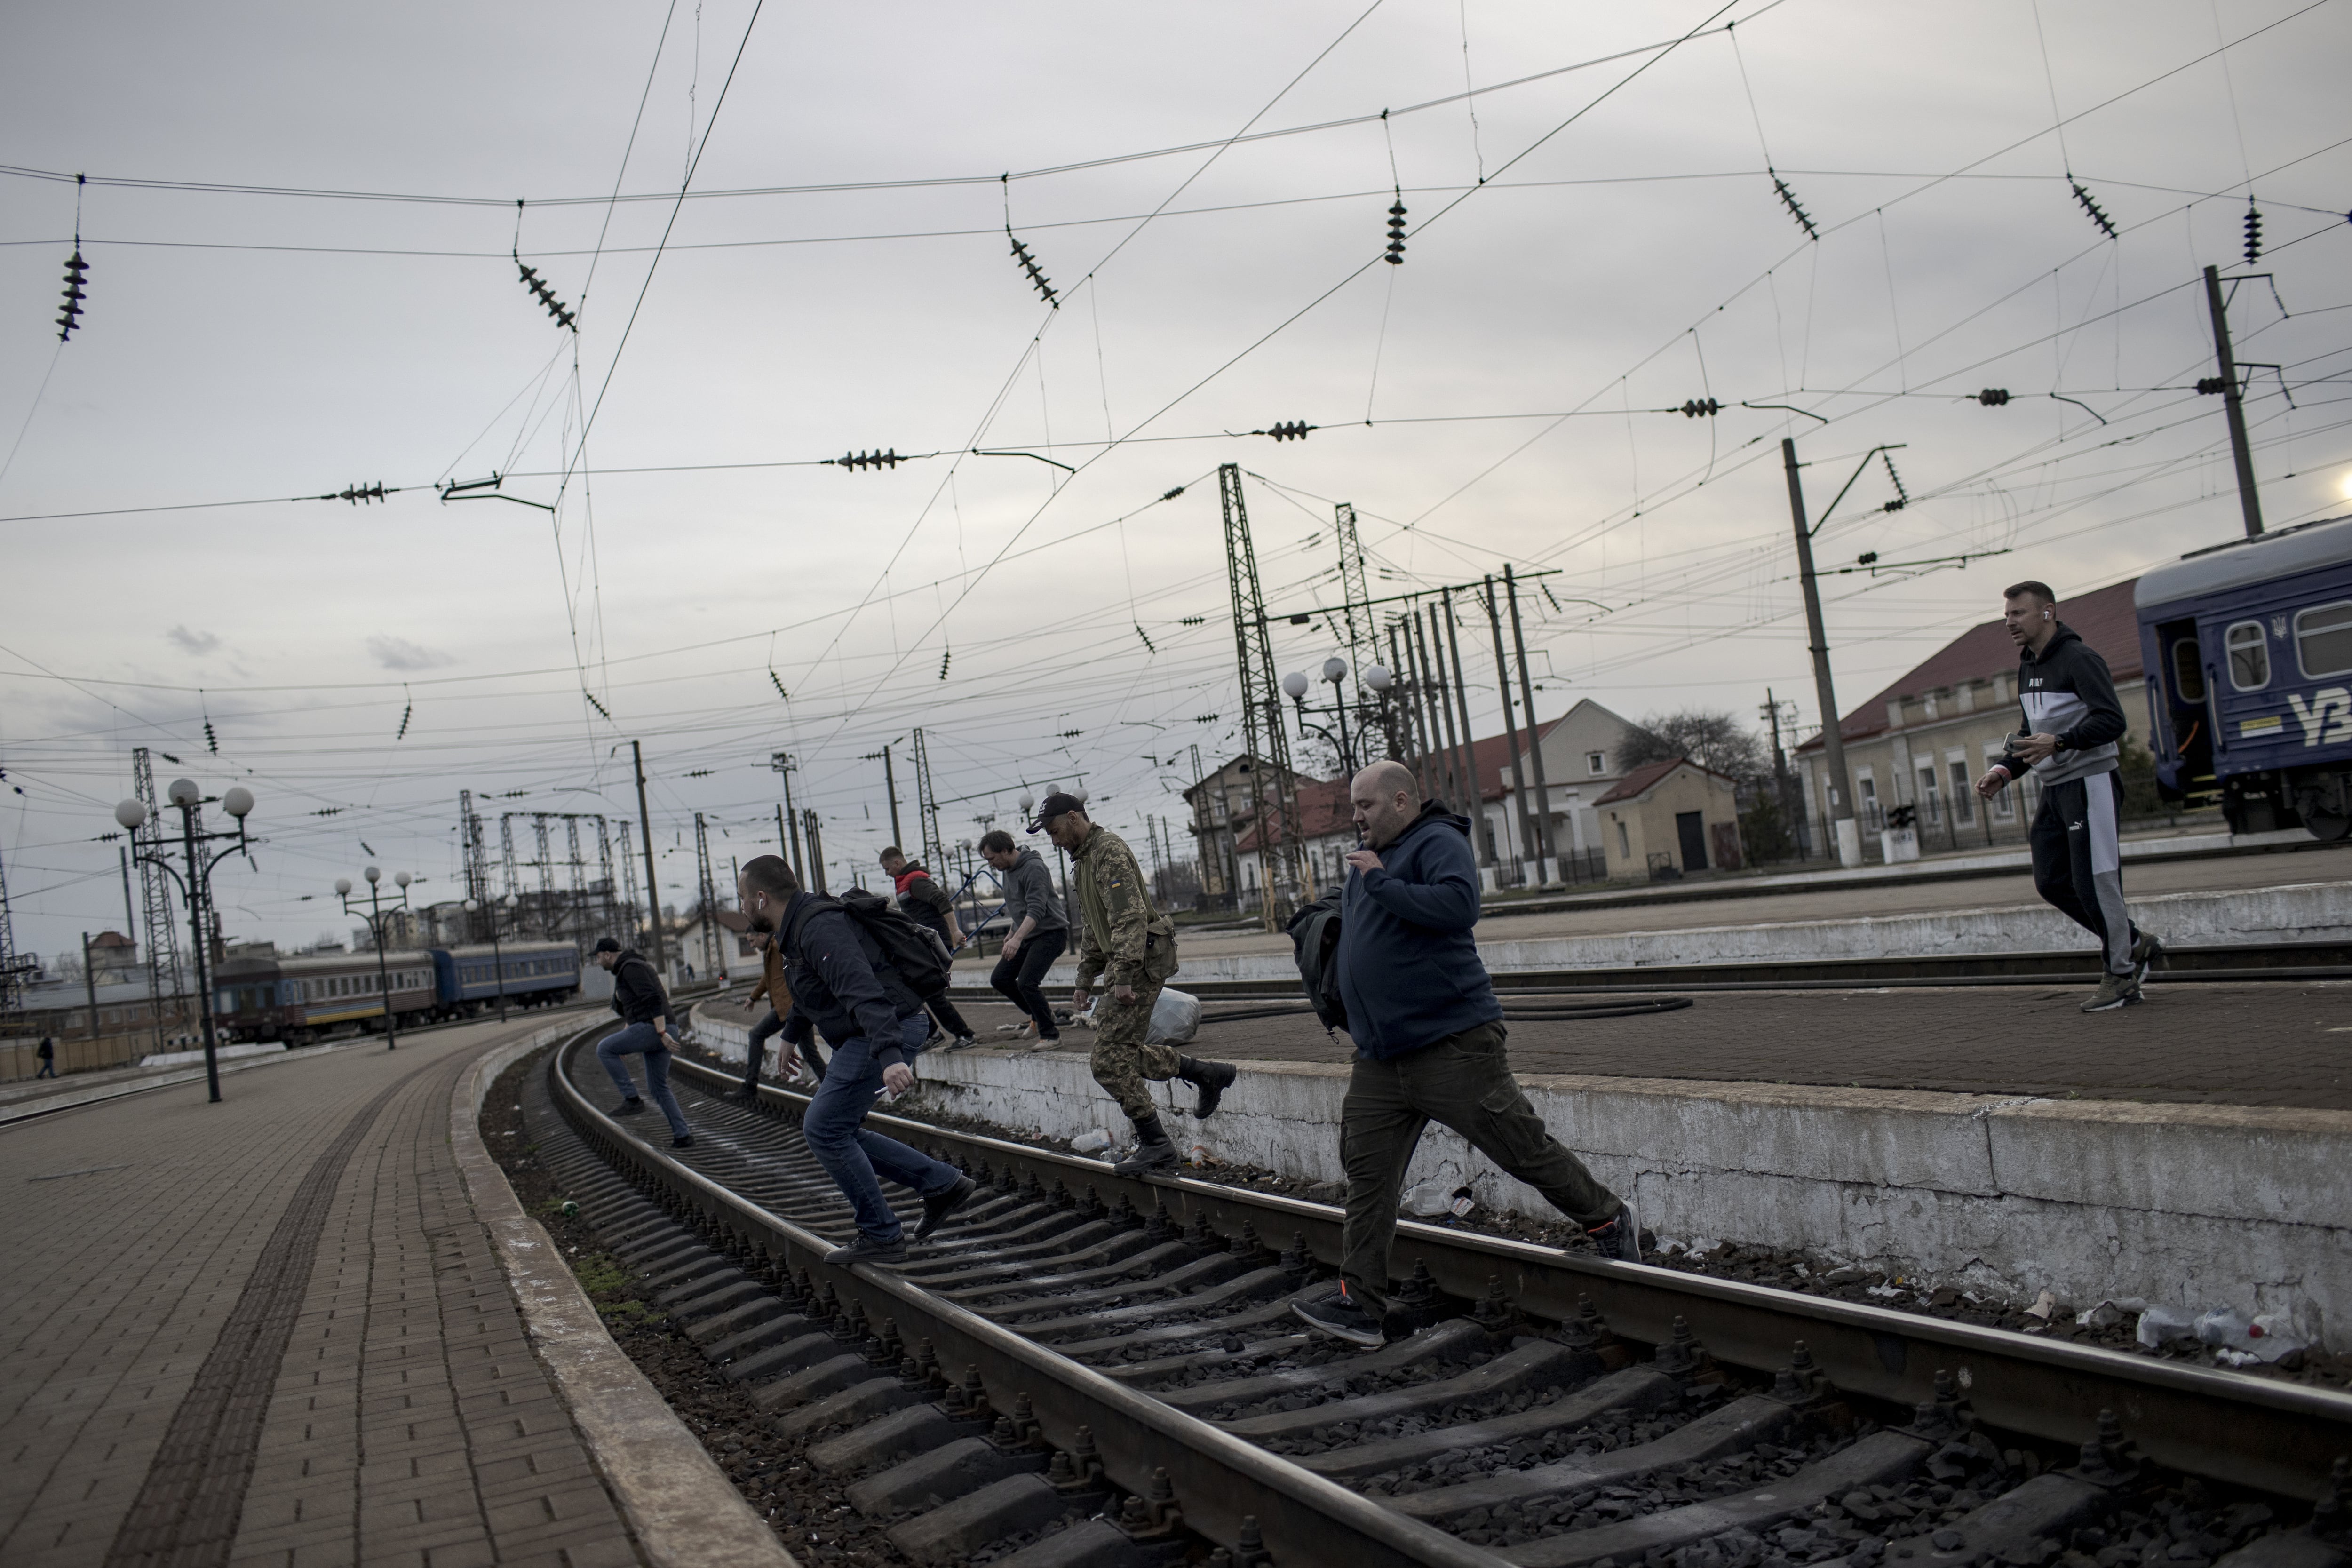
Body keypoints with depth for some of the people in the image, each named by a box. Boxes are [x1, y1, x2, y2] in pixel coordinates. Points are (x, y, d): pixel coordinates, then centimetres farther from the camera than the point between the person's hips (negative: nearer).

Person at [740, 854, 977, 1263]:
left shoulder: (819, 927, -19)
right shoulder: (797, 929, 16)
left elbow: (863, 991, -34)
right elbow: (806, 998, 37)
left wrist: (889, 1055, -45)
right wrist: (791, 1036, 53)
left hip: (888, 1033, -11)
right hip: (862, 1040, 11)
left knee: (824, 1129, -8)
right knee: (836, 1130, 12)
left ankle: (881, 1238, 1)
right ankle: (942, 1184, 14)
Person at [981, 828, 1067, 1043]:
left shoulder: (1033, 868, -21)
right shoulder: (1008, 870, 10)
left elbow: (1036, 909, -31)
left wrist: (1017, 938, -41)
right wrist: (1012, 933, 28)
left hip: (1050, 932, -10)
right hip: (1027, 935, 10)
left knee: (1026, 982, -20)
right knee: (999, 979, 7)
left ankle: (1050, 1034, -6)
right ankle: (1039, 1014, 22)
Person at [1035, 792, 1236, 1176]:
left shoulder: (1109, 850, -12)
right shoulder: (1084, 859, 21)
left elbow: (1131, 917, -22)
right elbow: (1091, 929, 28)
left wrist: (1123, 976, -27)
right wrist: (1085, 980, 23)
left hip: (1142, 959, -10)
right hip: (1126, 963, 10)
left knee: (1109, 1060, -11)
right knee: (1123, 1051, 12)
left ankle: (1154, 1144, -5)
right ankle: (1208, 1075, 21)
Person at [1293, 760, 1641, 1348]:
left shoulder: (1439, 842, -10)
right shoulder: (1367, 858, 18)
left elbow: (1458, 906, -28)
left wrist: (1380, 883, -23)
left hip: (1451, 1044, -8)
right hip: (1380, 1058, 8)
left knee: (1525, 1150, 0)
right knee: (1366, 1174, 3)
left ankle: (1610, 1222, 24)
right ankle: (1361, 1304, 8)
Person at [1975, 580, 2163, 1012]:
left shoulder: (2079, 659, -12)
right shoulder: (2028, 666, 16)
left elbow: (2112, 721, -21)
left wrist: (2059, 743, -33)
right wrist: (2005, 769, 9)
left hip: (2089, 782, -9)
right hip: (2054, 787, 9)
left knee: (2093, 882, -8)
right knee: (2052, 883, 7)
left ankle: (2121, 974, 8)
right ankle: (2134, 945, 23)